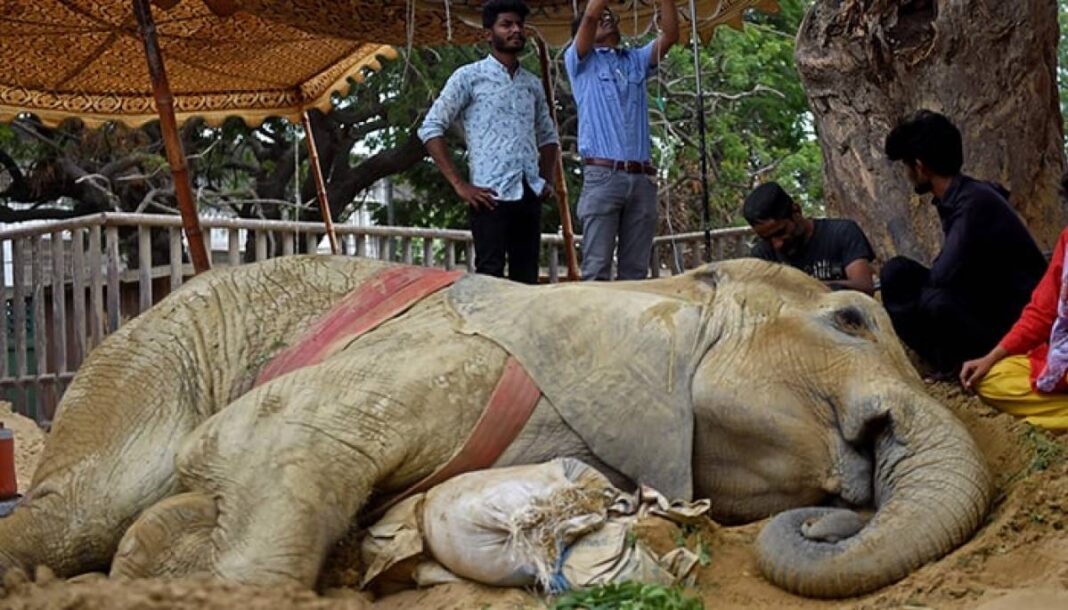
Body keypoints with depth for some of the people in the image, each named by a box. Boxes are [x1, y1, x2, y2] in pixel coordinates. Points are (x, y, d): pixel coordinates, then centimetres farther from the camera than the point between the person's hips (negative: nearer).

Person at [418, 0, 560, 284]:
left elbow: (548, 136, 29)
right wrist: (459, 185, -10)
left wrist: (548, 181, 12)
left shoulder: (532, 84, 17)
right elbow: (431, 129, -3)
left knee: (527, 280, 4)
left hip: (530, 196, 5)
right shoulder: (469, 77, 1)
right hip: (492, 196, -5)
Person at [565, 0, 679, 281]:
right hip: (602, 176, -4)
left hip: (642, 178, 4)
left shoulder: (636, 60, 22)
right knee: (597, 268, -10)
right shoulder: (580, 62, 10)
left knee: (635, 270, 3)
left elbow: (670, 34, 8)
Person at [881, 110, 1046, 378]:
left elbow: (943, 276, -29)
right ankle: (951, 362, -3)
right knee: (896, 272, -3)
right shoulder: (954, 197, 4)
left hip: (1016, 320, -9)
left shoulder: (975, 203, -23)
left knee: (937, 302, -36)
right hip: (984, 306, 9)